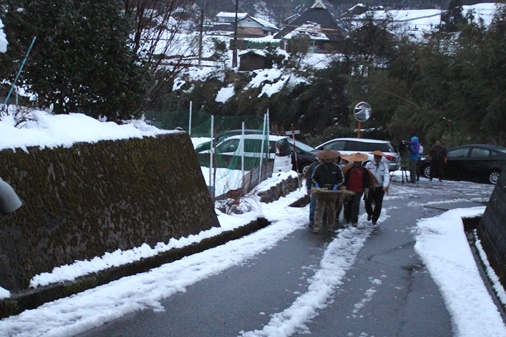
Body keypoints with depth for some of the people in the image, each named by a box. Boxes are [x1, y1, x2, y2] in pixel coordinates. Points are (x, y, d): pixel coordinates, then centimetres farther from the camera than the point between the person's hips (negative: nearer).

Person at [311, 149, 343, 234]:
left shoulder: (336, 168, 0)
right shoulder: (319, 167, -3)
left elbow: (340, 179, 8)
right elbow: (314, 178, 7)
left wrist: (336, 185, -9)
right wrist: (316, 185, -11)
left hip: (332, 192, 2)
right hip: (321, 191, -2)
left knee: (331, 210, 9)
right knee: (319, 209, -9)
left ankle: (330, 226, 22)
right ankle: (317, 227, -14)